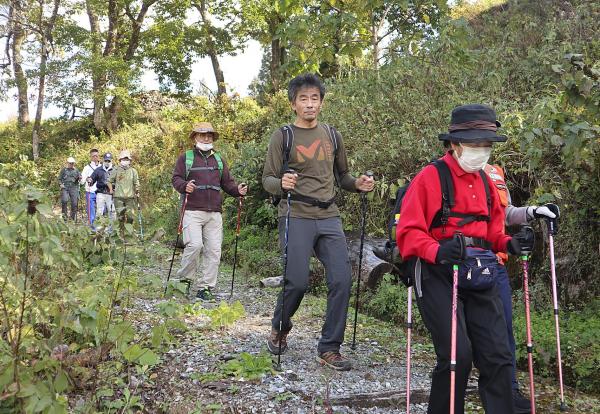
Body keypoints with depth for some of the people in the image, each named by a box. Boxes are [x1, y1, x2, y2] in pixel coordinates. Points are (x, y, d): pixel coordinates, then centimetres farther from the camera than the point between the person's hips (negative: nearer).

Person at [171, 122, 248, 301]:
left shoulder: (219, 159, 21)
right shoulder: (185, 158, 9)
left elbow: (227, 183, 18)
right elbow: (176, 179, 2)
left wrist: (238, 190, -3)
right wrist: (185, 186, -19)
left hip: (214, 212, 4)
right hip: (193, 211, -4)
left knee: (214, 250, -1)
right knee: (194, 244, -18)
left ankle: (205, 287, 8)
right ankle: (184, 278, 5)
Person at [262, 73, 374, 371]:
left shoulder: (332, 136, 15)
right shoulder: (283, 136, 1)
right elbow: (268, 179, 0)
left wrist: (358, 184, 0)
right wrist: (281, 184, -23)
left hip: (329, 217, 4)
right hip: (296, 216, -4)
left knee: (342, 280, -5)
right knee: (297, 282, -8)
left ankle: (329, 349, 8)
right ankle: (279, 330, 24)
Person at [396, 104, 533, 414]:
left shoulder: (484, 181, 17)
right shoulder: (431, 177, -6)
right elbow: (408, 232, -11)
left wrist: (509, 243, 1)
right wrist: (437, 251, -28)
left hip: (479, 273, 7)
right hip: (437, 272, -6)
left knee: (498, 356, 1)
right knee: (457, 355, -12)